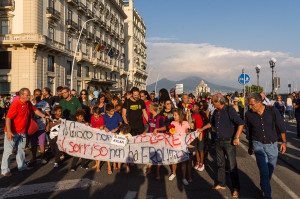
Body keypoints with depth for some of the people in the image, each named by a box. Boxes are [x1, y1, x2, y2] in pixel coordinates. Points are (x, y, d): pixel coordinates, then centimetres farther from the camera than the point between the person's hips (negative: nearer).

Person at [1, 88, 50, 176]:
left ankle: (22, 166, 30)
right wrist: (9, 132, -28)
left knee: (21, 149, 18)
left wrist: (44, 116, 21)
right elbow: (8, 118, -23)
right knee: (8, 150, 1)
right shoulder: (15, 105, -21)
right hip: (12, 132, -8)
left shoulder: (29, 104, 4)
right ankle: (5, 170, 11)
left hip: (22, 132, 8)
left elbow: (35, 110, 22)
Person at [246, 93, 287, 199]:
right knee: (264, 172, -8)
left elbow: (281, 127, 4)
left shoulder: (273, 111, -11)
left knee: (270, 170, 16)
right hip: (258, 145, -1)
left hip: (272, 145, 1)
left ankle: (264, 188, 42)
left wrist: (284, 142, 3)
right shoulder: (249, 114, -7)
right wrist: (250, 146, 16)